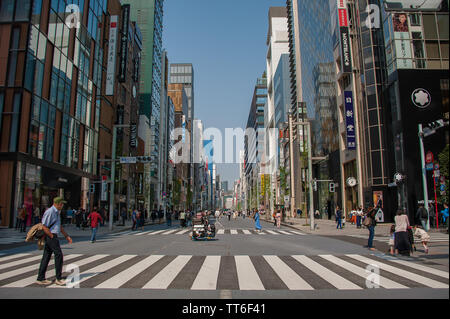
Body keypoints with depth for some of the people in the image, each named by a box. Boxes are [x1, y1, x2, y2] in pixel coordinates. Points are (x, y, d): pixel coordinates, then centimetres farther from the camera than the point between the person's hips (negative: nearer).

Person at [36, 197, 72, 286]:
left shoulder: (57, 212, 17)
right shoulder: (49, 212, -14)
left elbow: (60, 226, 25)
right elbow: (44, 227, -19)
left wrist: (66, 236, 21)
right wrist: (52, 237, -16)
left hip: (53, 236, 10)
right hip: (50, 236, -10)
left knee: (46, 257, 11)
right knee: (58, 255, -6)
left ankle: (41, 279, 17)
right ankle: (59, 278, 1)